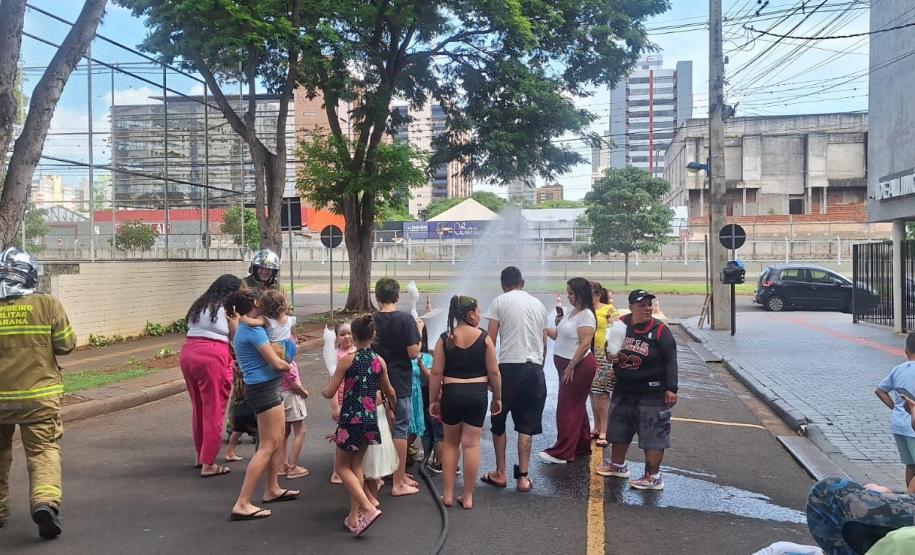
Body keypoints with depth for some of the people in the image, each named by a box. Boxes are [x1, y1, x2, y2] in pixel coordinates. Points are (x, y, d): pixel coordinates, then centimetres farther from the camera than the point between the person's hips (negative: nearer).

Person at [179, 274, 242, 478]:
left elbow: (192, 329, 15)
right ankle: (208, 464, 5)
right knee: (214, 412, 1)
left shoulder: (199, 305, 20)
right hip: (213, 357, -7)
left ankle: (200, 455, 33)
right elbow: (236, 338, 1)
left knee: (198, 408, 20)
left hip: (187, 353, 7)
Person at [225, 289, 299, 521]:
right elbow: (276, 363, -18)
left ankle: (272, 489, 31)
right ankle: (242, 504, -7)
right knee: (267, 446, -7)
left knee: (278, 440, 20)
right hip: (264, 388, -10)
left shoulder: (244, 328, 13)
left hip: (264, 388, 10)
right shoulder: (254, 330, -17)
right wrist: (288, 365, 2)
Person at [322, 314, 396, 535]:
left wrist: (322, 390, 14)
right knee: (356, 465, 18)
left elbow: (330, 393, -9)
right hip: (370, 419, 5)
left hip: (351, 419, -5)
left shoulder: (347, 360, -12)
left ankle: (368, 509, -6)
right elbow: (390, 392, 14)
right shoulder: (379, 361, 1)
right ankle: (354, 517, 19)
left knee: (342, 467, 9)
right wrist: (391, 404, 36)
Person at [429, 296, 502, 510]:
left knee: (450, 443, 16)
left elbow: (436, 373, -4)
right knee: (471, 444, 6)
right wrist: (497, 398, 9)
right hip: (477, 395, -1)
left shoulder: (445, 339, -3)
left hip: (451, 395, 1)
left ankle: (448, 494, 18)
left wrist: (433, 400, 5)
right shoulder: (484, 338, -5)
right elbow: (494, 372, -3)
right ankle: (468, 497, 12)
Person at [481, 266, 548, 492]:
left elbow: (490, 340, -4)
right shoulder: (538, 304, 13)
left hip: (509, 366, -3)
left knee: (498, 422, 13)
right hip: (535, 368, 3)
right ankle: (523, 477, 10)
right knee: (526, 425, 10)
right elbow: (544, 342, 16)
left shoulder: (500, 301, 0)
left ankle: (500, 473, 19)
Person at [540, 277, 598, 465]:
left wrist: (571, 367, -21)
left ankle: (561, 453, -1)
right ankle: (582, 447, 26)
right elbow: (561, 336, 15)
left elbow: (585, 344, -21)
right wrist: (546, 330, -1)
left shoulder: (586, 315, -16)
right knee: (576, 407, 16)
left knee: (567, 408, -6)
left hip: (579, 366, -9)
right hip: (567, 365, 9)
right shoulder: (572, 312, 13)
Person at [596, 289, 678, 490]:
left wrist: (671, 388, -18)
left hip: (652, 393, -5)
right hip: (623, 390, 6)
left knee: (652, 435, -1)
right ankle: (618, 464, 38)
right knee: (619, 429, 18)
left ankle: (653, 476, 10)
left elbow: (670, 361, -12)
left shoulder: (660, 330, -13)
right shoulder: (622, 324, -3)